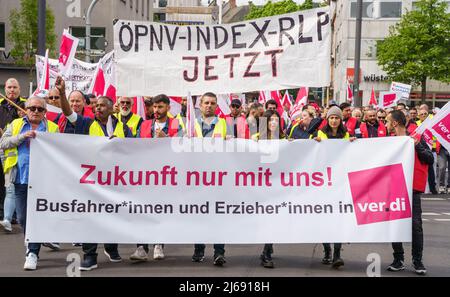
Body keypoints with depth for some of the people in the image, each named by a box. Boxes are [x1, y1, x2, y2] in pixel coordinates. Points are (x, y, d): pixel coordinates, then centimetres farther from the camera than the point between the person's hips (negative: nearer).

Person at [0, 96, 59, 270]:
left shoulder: (52, 128, 8)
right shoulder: (16, 124, 14)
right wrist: (22, 136, -9)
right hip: (21, 178, 3)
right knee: (22, 217, 7)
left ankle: (33, 253, 3)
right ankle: (33, 242, 31)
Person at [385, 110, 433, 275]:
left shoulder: (416, 138, -2)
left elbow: (430, 160, -5)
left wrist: (417, 146, -15)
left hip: (412, 187, -4)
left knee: (415, 224, -4)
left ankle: (417, 260, 6)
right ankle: (398, 259, 14)